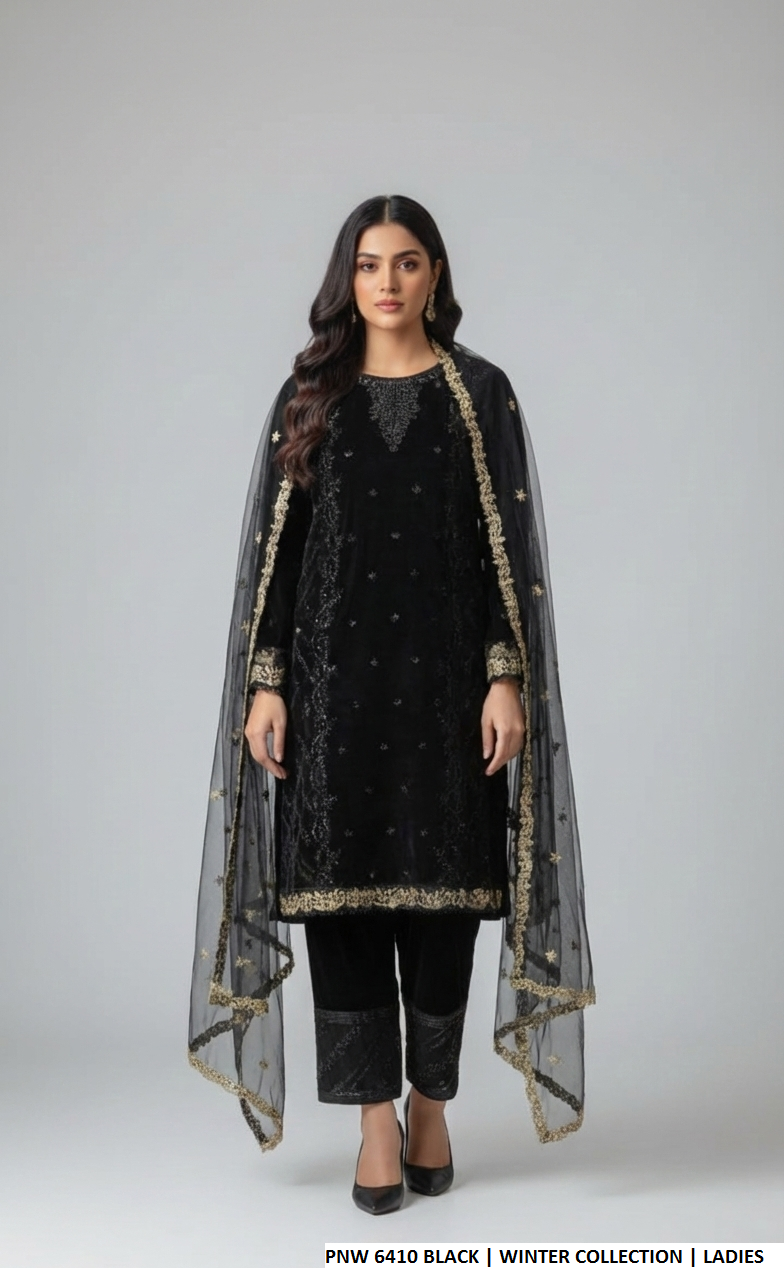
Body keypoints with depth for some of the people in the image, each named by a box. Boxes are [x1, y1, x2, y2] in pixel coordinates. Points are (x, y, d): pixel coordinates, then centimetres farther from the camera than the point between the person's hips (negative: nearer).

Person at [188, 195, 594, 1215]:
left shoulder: (481, 393, 5)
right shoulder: (309, 394, 8)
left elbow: (509, 546, 1)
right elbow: (275, 546, 5)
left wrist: (508, 676, -9)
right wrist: (265, 682, -3)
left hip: (445, 670, -1)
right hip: (335, 670, 1)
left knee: (440, 885, 3)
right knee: (341, 884, -1)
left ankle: (431, 1106, 20)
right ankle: (377, 1122, 8)